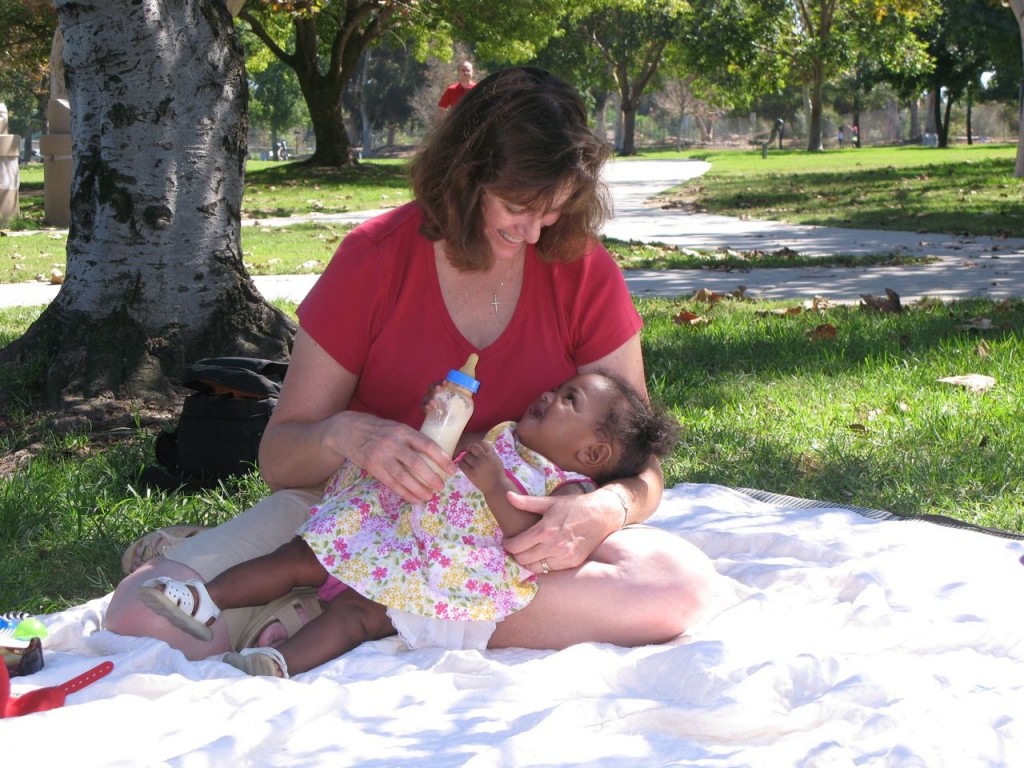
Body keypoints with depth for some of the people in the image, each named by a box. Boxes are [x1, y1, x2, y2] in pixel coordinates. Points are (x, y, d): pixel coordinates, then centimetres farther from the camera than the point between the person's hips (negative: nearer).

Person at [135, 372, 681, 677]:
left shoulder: (569, 490, -1)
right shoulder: (502, 436, 22)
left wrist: (495, 489, -24)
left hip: (448, 565, -8)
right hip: (391, 522, 8)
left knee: (358, 610, -29)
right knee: (297, 558, -6)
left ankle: (283, 664, -46)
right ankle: (206, 602, -12)